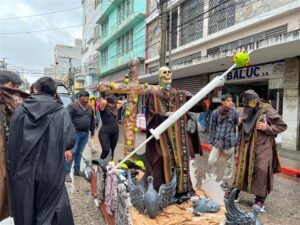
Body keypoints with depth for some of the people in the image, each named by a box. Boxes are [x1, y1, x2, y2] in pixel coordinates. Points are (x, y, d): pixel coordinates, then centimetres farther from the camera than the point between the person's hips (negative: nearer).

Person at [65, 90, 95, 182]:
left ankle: (77, 170, 24)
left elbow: (92, 120, 21)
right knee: (72, 152, -7)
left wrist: (92, 132, 21)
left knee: (79, 152, 13)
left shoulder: (90, 108, 12)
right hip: (75, 132, -6)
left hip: (85, 133, 6)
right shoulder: (72, 106, -9)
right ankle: (67, 172, 0)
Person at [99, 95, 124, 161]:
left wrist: (115, 101, 11)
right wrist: (106, 101, -4)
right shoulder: (103, 108, -6)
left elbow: (121, 102, 22)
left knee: (112, 150, 13)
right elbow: (103, 102, -26)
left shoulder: (115, 108, 9)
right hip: (104, 132, -6)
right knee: (106, 151, -12)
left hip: (115, 132, 6)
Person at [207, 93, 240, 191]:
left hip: (229, 142, -1)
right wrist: (210, 141, 5)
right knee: (211, 161, 0)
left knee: (229, 163, 11)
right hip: (217, 141, 1)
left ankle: (225, 182, 30)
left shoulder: (235, 113, -7)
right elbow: (212, 128, 4)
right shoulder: (215, 112, -3)